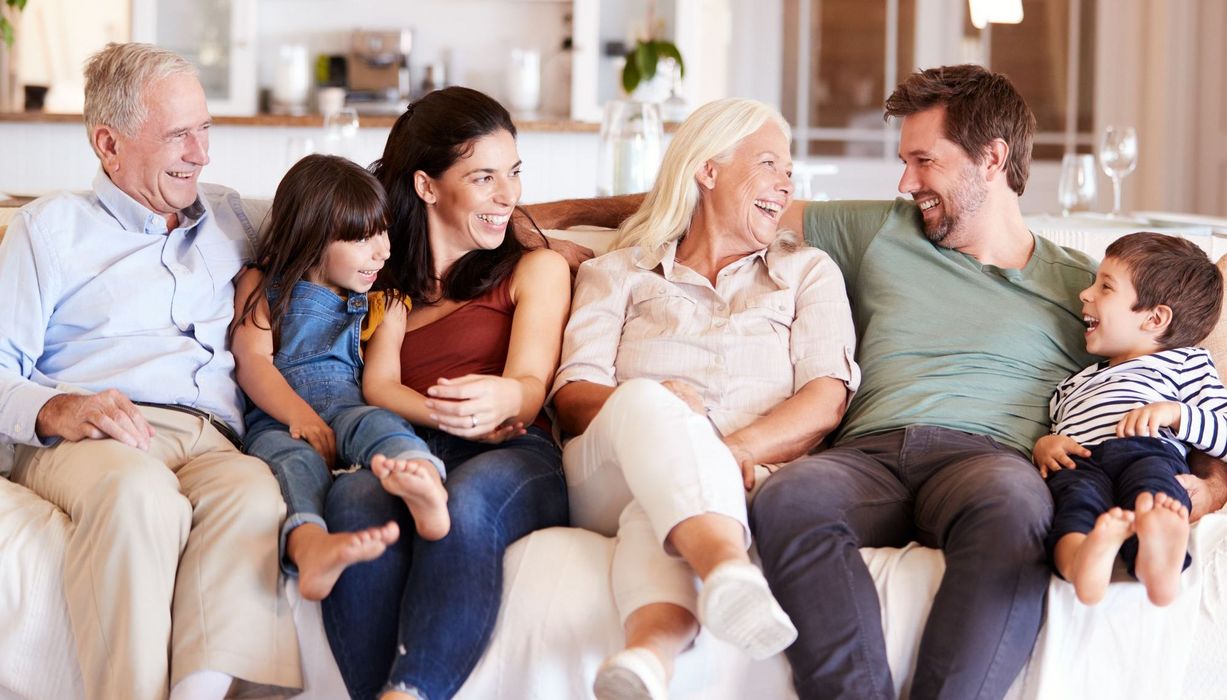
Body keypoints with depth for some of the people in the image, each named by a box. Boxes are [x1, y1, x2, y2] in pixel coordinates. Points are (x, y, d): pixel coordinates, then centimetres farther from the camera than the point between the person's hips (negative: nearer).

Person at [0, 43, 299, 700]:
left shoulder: (229, 218, 30)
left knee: (256, 492, -36)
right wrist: (56, 410, -14)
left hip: (211, 442, 3)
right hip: (81, 441, -2)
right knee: (141, 492, -41)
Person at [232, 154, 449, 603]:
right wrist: (298, 414, -14)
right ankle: (310, 546, -71)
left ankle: (426, 488, -71)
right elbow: (252, 360, 4)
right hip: (276, 418, -1)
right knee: (294, 458, -37)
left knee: (376, 424, -34)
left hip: (347, 406, 1)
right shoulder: (263, 285, 21)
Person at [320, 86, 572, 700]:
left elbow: (530, 385, 2)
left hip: (516, 461, -2)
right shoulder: (392, 277, 26)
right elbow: (378, 386, 10)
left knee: (469, 497, -39)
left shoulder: (536, 268, 20)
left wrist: (500, 400, -25)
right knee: (353, 497, -35)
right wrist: (458, 418, -13)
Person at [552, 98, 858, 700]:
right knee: (645, 399, -36)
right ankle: (729, 571, -66)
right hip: (610, 486, 0)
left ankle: (650, 650, -69)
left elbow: (827, 399, 7)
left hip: (750, 479, 0)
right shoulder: (618, 273, 24)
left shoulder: (808, 273, 25)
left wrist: (738, 448, -15)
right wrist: (650, 406, -18)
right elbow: (573, 395, 7)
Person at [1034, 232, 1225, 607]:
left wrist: (1173, 412, -3)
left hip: (1146, 450, -3)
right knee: (1078, 493, -37)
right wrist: (1043, 445, 15)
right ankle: (1083, 558, -73)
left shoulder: (1186, 362, 27)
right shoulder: (1075, 383, 46)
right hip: (1079, 463, 3)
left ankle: (1154, 559, -77)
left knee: (1150, 477, -42)